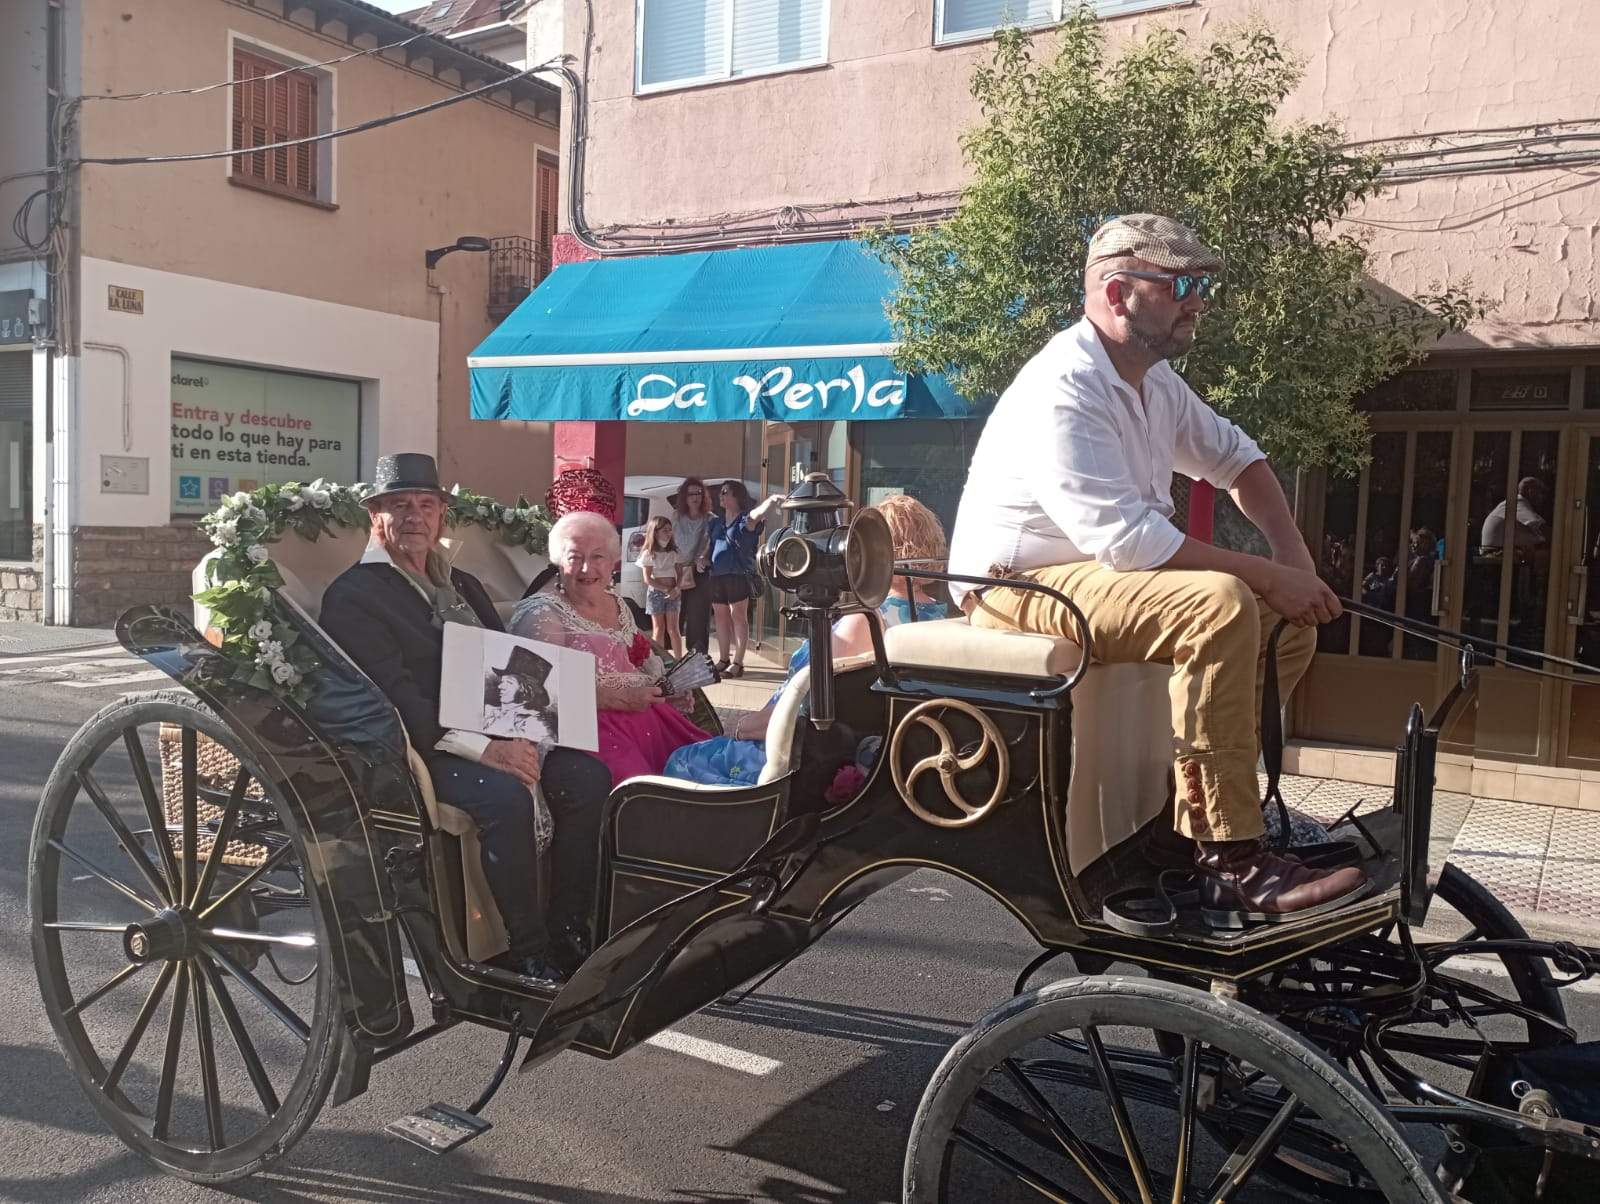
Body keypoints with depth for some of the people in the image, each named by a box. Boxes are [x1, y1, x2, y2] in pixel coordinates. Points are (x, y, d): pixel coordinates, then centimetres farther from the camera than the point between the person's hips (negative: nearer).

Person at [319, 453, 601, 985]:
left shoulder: (463, 585, 22)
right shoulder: (352, 595, -2)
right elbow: (393, 696, -14)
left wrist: (519, 735, -5)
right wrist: (483, 748, -24)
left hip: (501, 736, 7)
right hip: (420, 749, -6)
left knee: (585, 776, -17)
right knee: (506, 796, -33)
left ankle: (570, 927, -4)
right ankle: (527, 950, -16)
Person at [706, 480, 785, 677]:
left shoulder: (745, 520, -4)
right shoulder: (715, 522, 16)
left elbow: (757, 515, -25)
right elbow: (707, 543, 22)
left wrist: (771, 500, -43)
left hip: (739, 575, -6)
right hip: (716, 575, 7)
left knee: (738, 617, -3)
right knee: (721, 617, 12)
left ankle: (738, 662, -1)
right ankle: (724, 659, 22)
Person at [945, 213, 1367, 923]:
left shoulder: (1156, 381, 10)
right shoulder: (1062, 391, -20)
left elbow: (1235, 459, 20)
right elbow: (1129, 540, -29)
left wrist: (1293, 556, 3)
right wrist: (1272, 576, -22)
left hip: (1101, 571, 10)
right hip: (1020, 586, -10)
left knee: (1292, 619, 3)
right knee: (1221, 606, -30)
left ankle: (1202, 812, 2)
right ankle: (1231, 863, -25)